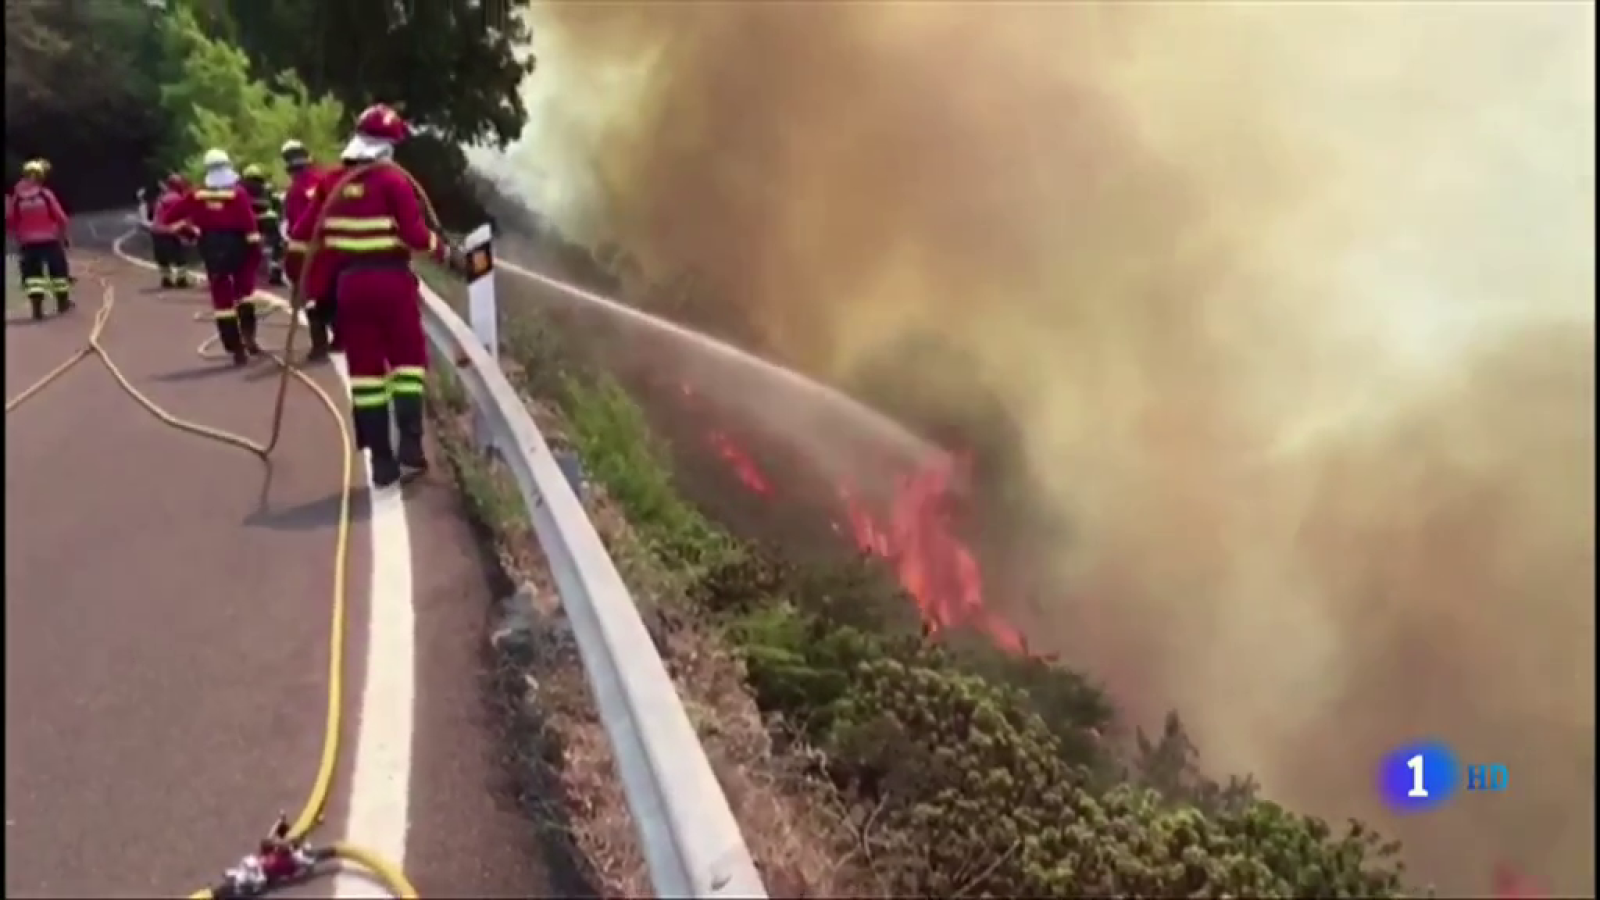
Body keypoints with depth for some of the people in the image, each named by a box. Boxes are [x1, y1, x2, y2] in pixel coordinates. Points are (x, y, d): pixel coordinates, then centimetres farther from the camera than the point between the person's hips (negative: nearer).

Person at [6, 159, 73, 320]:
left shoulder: (16, 198, -2)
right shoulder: (45, 194, -9)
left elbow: (10, 223, 2)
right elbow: (61, 217, -6)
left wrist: (16, 237, 19)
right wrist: (63, 234, 9)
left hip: (27, 242, 1)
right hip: (50, 239, -1)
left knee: (32, 273, 5)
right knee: (58, 269, 16)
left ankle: (37, 307, -7)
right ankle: (63, 302, 26)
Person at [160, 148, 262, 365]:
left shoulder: (197, 195, -1)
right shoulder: (238, 194, -10)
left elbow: (171, 214, 5)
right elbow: (249, 223, -17)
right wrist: (256, 247, -12)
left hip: (212, 251, 2)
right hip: (237, 247, -2)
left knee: (222, 299, 7)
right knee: (244, 291, 20)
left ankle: (237, 349, 5)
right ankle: (248, 334, 4)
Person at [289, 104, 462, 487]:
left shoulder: (331, 181, 7)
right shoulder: (393, 179, -8)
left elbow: (302, 233, 10)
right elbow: (416, 234, -14)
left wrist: (308, 276, 22)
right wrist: (448, 253, 1)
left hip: (349, 282, 4)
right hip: (392, 279, -4)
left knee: (365, 369, 7)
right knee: (408, 359, 9)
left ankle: (381, 459, 7)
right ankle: (410, 444, -4)